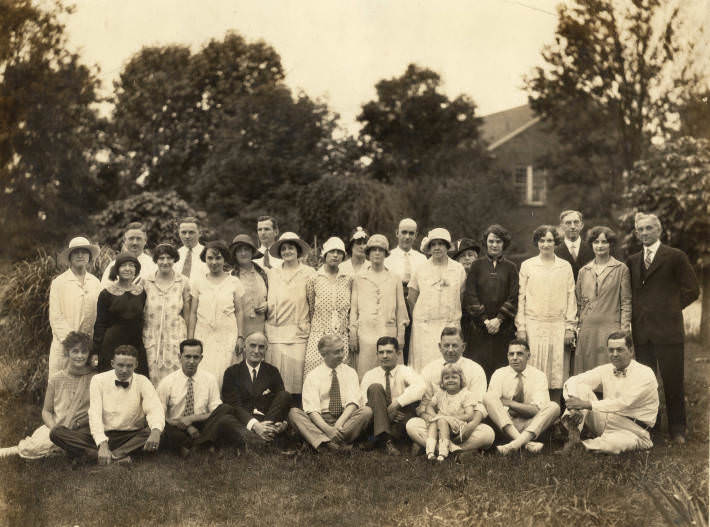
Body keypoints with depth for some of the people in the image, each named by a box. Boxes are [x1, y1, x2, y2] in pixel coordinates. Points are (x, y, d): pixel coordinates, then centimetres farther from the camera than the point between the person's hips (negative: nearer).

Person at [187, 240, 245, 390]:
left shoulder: (234, 282, 5)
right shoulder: (198, 282, 7)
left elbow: (239, 311, 7)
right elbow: (193, 313, 8)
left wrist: (240, 337, 0)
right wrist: (190, 340, 4)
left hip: (227, 336, -1)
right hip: (203, 336, 1)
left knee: (220, 375, -7)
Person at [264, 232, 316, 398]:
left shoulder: (308, 272, 7)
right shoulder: (272, 273, 15)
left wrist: (310, 327, -2)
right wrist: (264, 307, 5)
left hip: (299, 332, -2)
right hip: (276, 331, 2)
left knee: (297, 371, -7)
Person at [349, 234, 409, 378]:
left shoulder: (394, 279, 11)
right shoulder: (359, 279, 10)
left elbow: (400, 308, 11)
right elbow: (353, 308, 9)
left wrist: (401, 335, 4)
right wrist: (352, 334, 2)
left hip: (388, 332, 0)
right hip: (365, 333, 0)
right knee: (364, 375, -4)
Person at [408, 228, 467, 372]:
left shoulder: (458, 269, 7)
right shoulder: (420, 270, 6)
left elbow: (462, 298, 12)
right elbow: (411, 299, 9)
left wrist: (454, 317, 6)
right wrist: (418, 319, 4)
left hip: (451, 326, 0)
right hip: (424, 326, 0)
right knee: (424, 364, -5)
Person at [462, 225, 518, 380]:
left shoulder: (510, 268, 9)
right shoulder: (477, 265, 7)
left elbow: (513, 297, 2)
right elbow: (470, 295, 0)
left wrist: (499, 319, -10)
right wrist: (484, 319, -9)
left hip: (503, 326, 1)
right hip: (478, 325, 0)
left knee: (500, 366, -2)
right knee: (478, 367, -4)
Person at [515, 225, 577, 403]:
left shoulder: (565, 266, 10)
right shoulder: (527, 265, 7)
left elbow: (571, 296, 8)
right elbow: (521, 297, 5)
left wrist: (570, 327, 1)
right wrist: (520, 327, -1)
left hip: (558, 325, 1)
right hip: (533, 324, -1)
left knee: (557, 368, 0)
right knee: (534, 368, -4)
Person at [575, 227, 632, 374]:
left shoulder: (621, 269, 4)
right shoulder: (583, 271, 14)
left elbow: (626, 303, 2)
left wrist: (624, 330, -5)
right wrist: (577, 327, 8)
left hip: (611, 329, -3)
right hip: (587, 330, 3)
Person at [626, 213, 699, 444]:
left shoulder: (675, 257, 0)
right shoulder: (632, 261, 13)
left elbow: (692, 290, 1)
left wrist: (670, 309, -1)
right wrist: (636, 313, 7)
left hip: (668, 329, -4)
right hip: (641, 330, 4)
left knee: (673, 382, 0)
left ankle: (677, 430, 11)